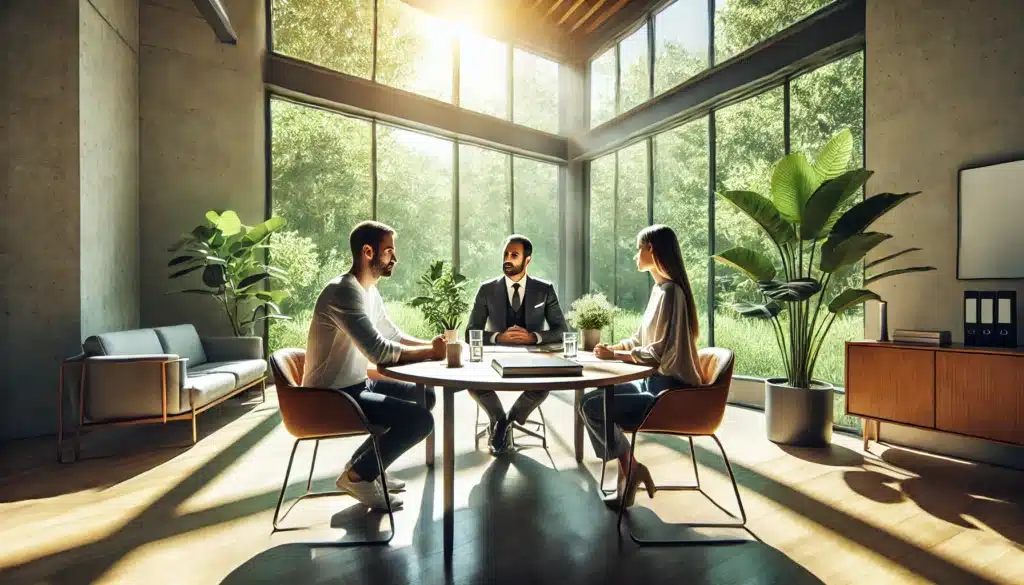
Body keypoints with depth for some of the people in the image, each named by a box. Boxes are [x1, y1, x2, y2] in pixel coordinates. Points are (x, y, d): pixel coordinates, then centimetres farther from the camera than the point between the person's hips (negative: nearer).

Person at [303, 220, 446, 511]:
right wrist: (429, 352, -18)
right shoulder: (344, 291, -23)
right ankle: (358, 475, 4)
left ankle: (367, 462, 20)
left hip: (358, 384, 10)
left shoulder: (370, 290, 8)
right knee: (420, 419, -19)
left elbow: (392, 335, 14)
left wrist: (430, 344, -3)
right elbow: (378, 351, -30)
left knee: (425, 396, 13)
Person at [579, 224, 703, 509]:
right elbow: (640, 339, 14)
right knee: (593, 397, 6)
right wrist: (611, 348, -1)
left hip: (670, 391, -10)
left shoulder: (669, 291, -19)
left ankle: (632, 468, 7)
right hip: (657, 382, 10)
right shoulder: (660, 287, 10)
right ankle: (627, 476, 9)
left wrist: (614, 355, -15)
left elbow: (657, 353, -23)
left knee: (592, 406, -14)